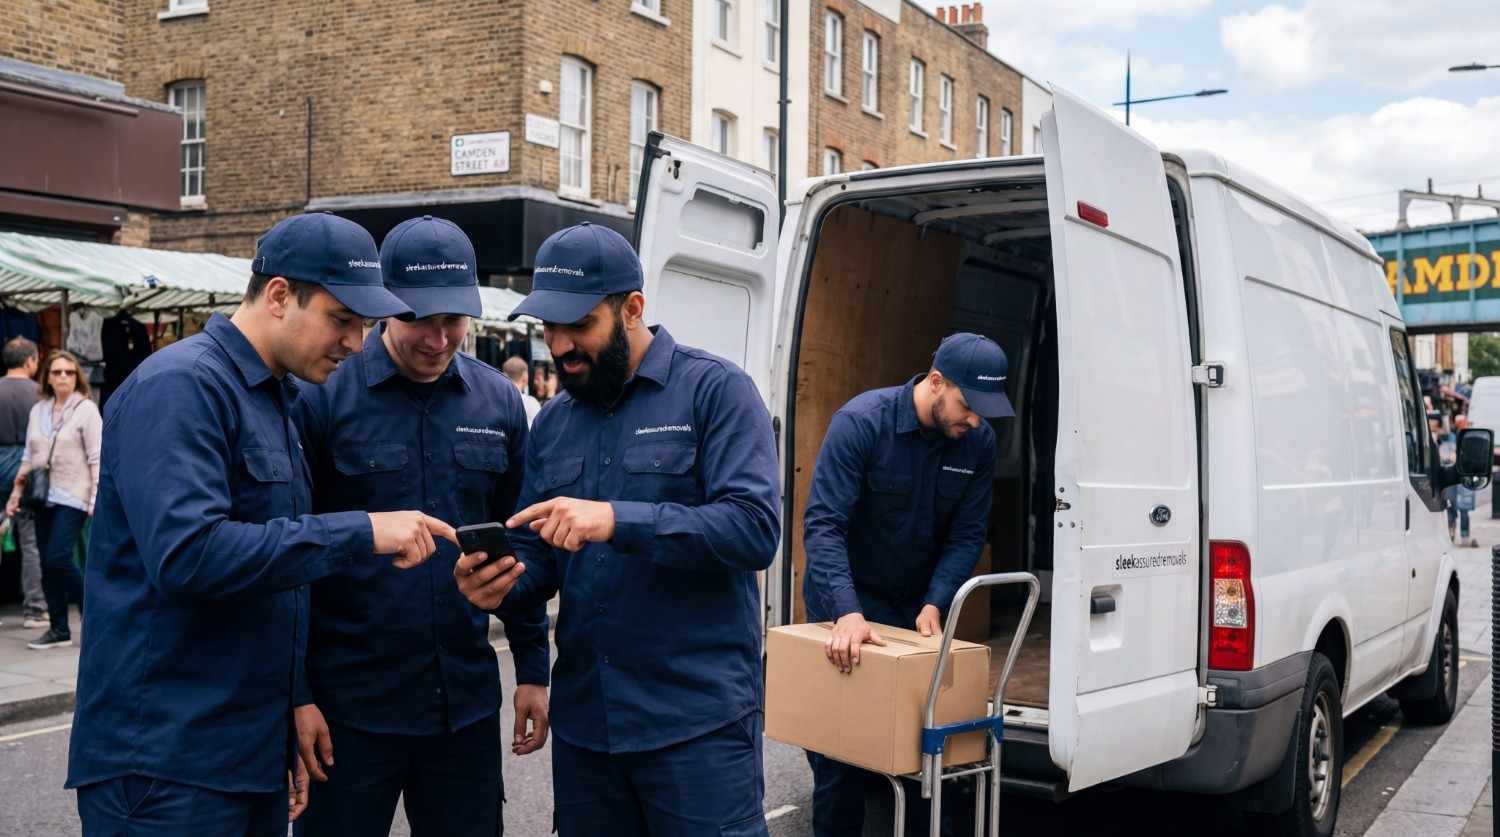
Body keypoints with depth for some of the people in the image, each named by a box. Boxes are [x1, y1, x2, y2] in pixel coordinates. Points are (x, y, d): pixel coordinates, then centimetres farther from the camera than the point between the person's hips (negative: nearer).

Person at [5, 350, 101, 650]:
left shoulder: (86, 409, -3)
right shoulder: (38, 410, 13)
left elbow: (96, 458, -8)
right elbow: (29, 456, 18)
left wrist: (97, 498, -14)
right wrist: (17, 490, 13)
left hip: (72, 496, -6)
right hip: (44, 496, 6)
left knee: (58, 558, -15)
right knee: (48, 565, 5)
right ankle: (59, 629, 13)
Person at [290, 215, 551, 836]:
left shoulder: (498, 401, 3)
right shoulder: (322, 395, -8)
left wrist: (533, 668, 8)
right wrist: (296, 693, -8)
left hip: (467, 702, 4)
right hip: (349, 706, -3)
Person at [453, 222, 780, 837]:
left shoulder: (715, 390, -7)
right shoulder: (552, 422, 11)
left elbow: (755, 529, -19)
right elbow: (537, 558, 13)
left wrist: (618, 520, -27)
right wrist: (500, 582, -11)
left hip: (698, 718, -6)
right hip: (582, 719, 6)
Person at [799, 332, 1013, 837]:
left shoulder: (978, 441, -9)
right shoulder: (861, 421, -23)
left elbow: (967, 534, -5)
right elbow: (823, 523, -28)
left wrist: (935, 605, -19)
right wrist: (848, 612, -37)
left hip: (920, 605, 4)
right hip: (848, 600, -4)